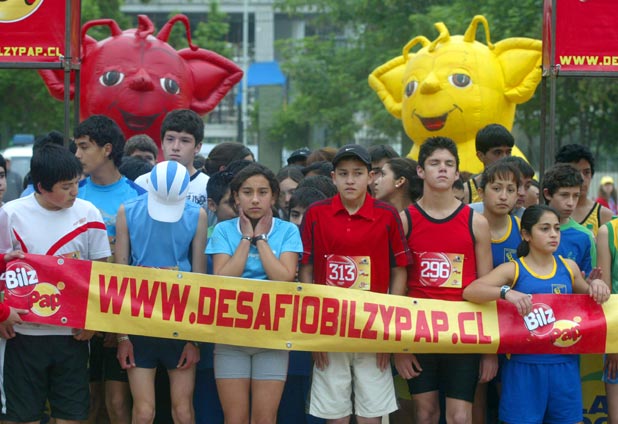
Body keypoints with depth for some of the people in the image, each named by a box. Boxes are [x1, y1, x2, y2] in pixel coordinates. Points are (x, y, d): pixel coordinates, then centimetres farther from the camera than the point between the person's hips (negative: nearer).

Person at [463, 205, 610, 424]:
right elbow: (469, 292, -15)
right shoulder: (513, 270, -2)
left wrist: (595, 286, 4)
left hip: (565, 365, 4)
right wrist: (506, 292, -32)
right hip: (525, 366, -4)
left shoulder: (569, 267, 10)